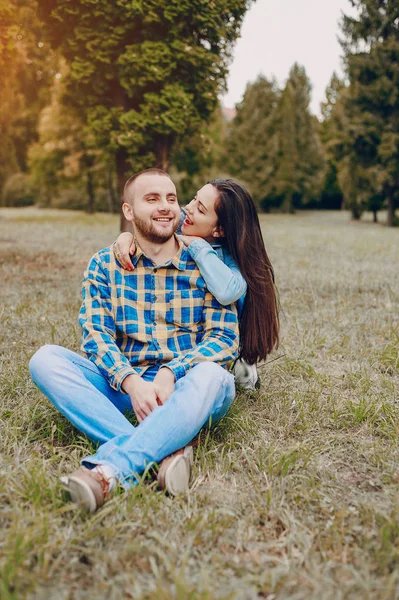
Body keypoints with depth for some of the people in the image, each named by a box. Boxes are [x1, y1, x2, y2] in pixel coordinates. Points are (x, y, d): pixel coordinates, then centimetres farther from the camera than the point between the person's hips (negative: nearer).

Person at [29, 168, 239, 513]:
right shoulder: (105, 264, 7)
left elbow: (225, 337, -4)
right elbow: (95, 333, -4)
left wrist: (171, 372, -22)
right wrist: (131, 382, -23)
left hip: (185, 386, -1)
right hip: (124, 385, 2)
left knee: (212, 375, -34)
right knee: (46, 359, -20)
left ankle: (109, 470, -39)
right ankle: (164, 451, -34)